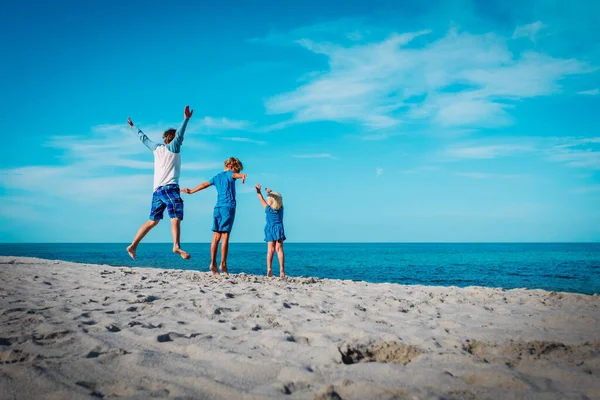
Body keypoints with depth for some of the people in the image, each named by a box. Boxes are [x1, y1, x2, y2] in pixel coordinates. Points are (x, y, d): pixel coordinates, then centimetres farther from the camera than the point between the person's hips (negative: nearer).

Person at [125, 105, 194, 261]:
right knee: (176, 217, -20)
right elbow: (179, 134, -16)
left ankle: (133, 246, 14)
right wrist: (186, 119, -27)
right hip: (169, 187, -8)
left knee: (153, 220, 14)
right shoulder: (173, 147, 2)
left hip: (157, 189, 8)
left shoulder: (156, 148, 19)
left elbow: (143, 138, 32)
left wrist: (133, 126, 47)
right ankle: (176, 246, -39)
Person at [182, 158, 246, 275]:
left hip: (217, 208, 6)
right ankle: (223, 264, -10)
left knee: (216, 237, 4)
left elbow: (204, 184, 33)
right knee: (225, 237, -8)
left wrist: (191, 191, 48)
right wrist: (242, 176, -45)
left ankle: (213, 263, 0)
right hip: (228, 208, -6)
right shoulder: (229, 174, 3)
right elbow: (235, 175, -22)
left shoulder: (217, 177, 22)